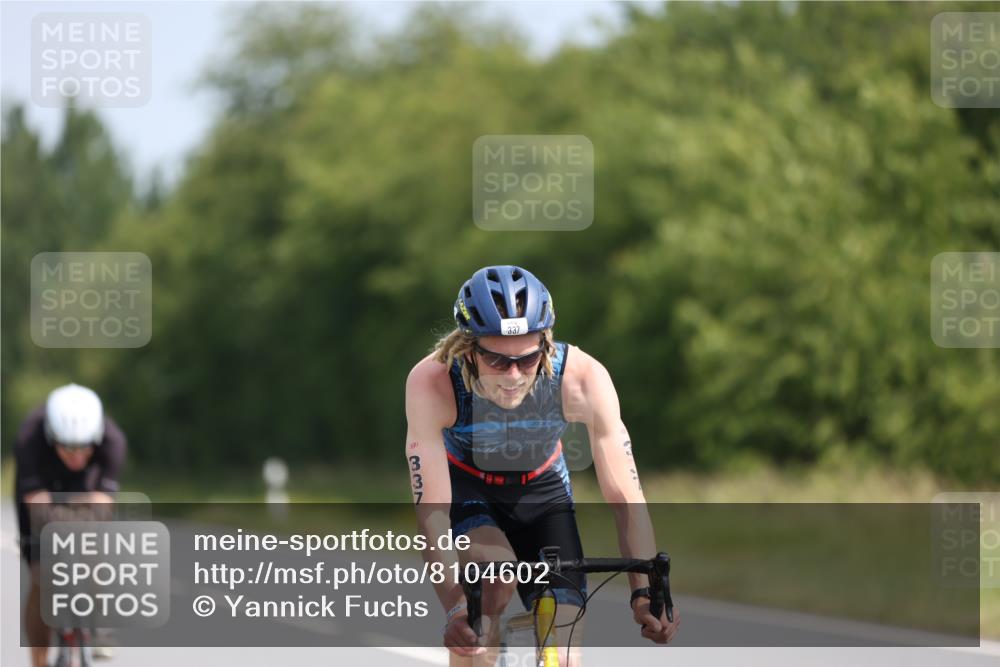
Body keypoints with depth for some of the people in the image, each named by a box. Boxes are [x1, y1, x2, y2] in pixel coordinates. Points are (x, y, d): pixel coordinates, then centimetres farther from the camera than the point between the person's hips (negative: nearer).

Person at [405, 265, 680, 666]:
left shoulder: (583, 378, -33)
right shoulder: (432, 382, -36)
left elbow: (624, 497, -30)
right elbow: (432, 512, -38)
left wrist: (644, 592, -43)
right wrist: (455, 607, -51)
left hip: (541, 489, 2)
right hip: (464, 486, -1)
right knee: (495, 577, -34)